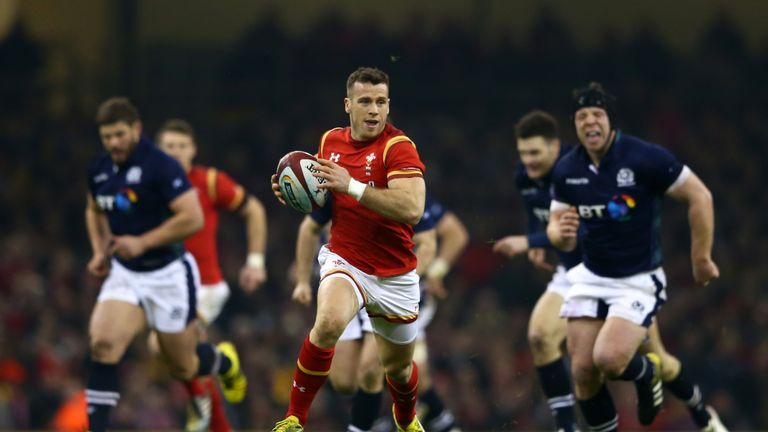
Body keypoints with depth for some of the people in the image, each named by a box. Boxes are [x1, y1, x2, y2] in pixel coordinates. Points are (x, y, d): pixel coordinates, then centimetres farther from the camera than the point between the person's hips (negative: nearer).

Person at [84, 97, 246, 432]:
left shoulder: (160, 166, -18)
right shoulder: (99, 170, 2)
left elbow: (193, 218, -24)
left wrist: (142, 242, -26)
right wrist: (100, 252, 8)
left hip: (167, 275, -5)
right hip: (123, 275, 5)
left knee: (183, 366, 9)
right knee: (102, 343, -20)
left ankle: (225, 361, 44)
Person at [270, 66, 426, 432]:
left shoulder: (398, 147, -16)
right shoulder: (330, 141, 1)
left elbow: (412, 209, -30)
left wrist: (352, 186, -33)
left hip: (394, 275, -1)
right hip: (344, 262, 1)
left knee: (398, 366, 15)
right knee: (329, 322, -32)